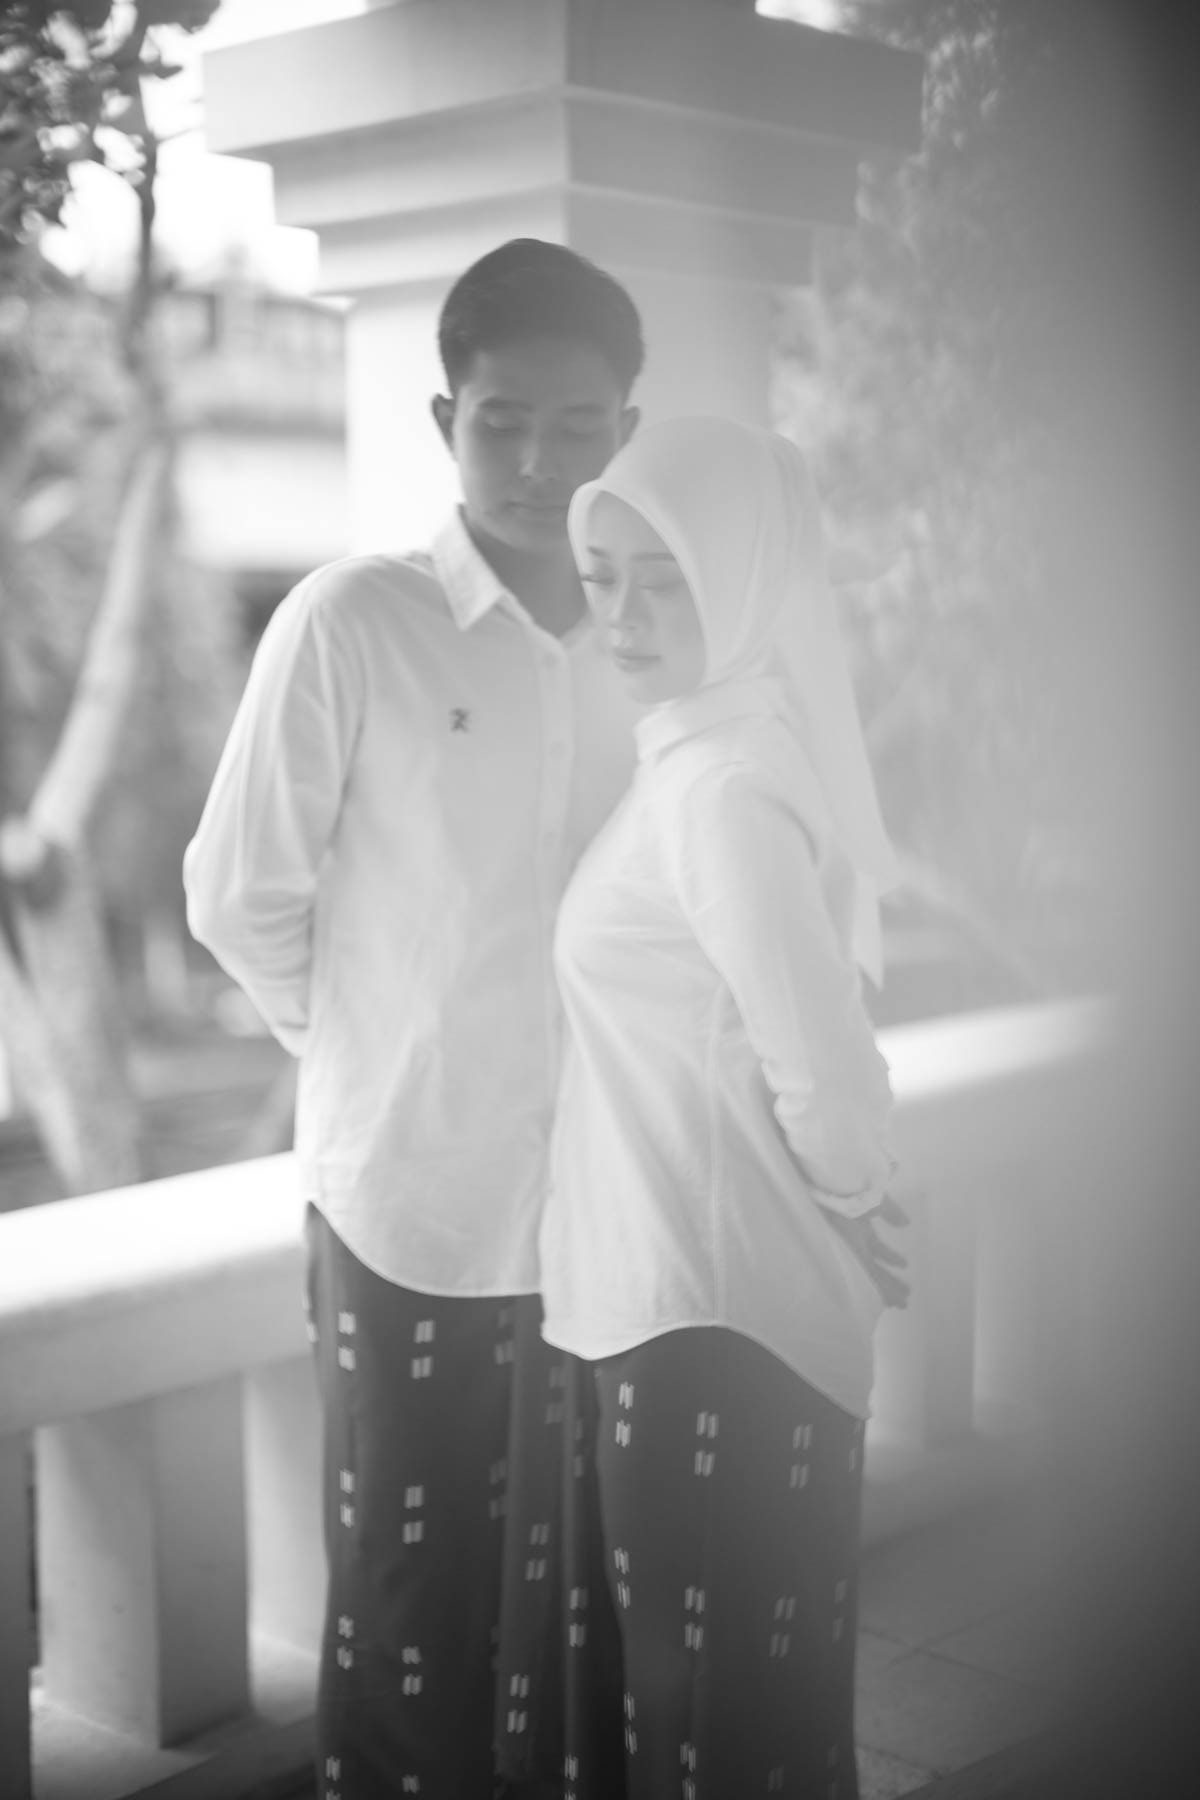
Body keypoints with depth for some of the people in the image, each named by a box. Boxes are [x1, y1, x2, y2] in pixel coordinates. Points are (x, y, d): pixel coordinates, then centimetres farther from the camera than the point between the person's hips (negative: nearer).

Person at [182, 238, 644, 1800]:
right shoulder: (352, 623, -10)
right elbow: (240, 898, -4)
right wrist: (372, 1054, 6)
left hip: (601, 1206, 4)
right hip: (411, 1201, -3)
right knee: (411, 1606, 11)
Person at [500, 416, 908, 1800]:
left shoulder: (721, 788, -21)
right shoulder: (709, 752, 8)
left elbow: (828, 1078, -26)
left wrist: (847, 1206, -8)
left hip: (709, 1322, -9)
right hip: (682, 1300, 9)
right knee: (648, 1681, 21)